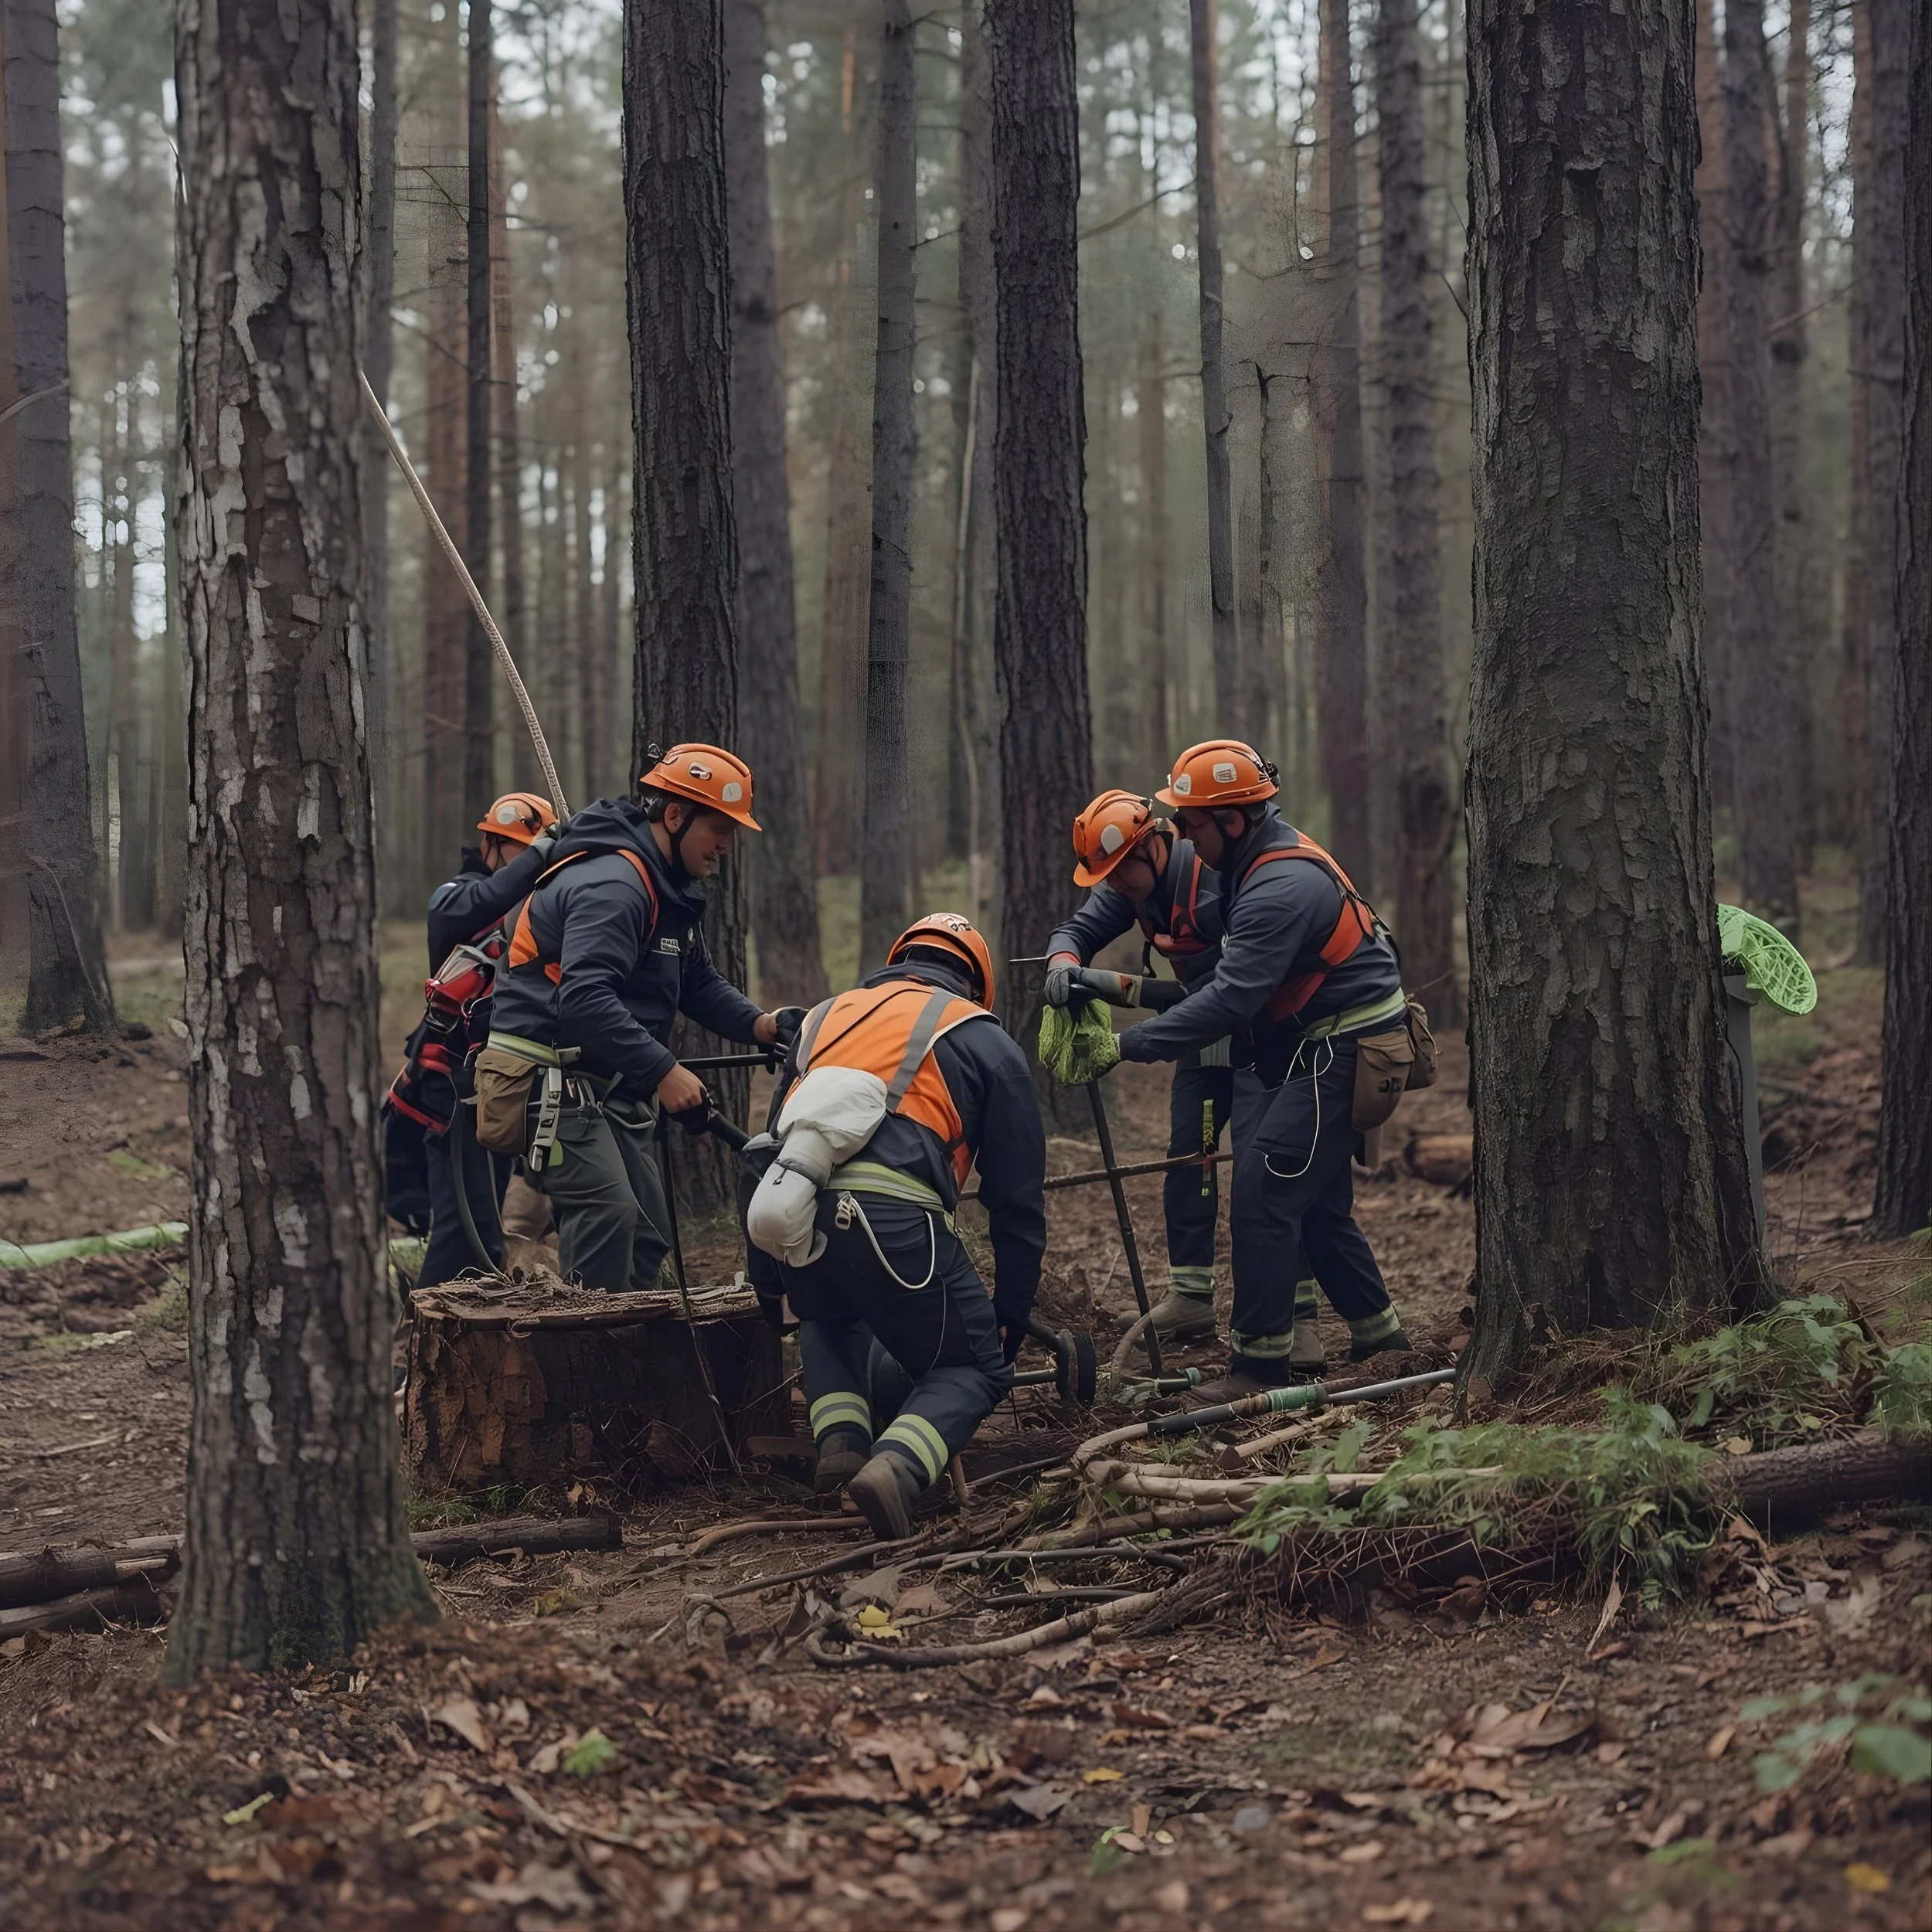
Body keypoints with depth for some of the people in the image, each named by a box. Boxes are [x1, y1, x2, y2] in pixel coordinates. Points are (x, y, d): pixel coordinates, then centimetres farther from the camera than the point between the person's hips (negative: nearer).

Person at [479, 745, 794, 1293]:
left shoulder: (672, 889, 14)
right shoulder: (613, 884, -21)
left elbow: (698, 980, 21)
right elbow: (585, 999, -32)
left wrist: (757, 1024, 1)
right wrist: (663, 1071, -34)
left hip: (610, 1087, 11)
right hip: (550, 1079, -11)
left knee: (647, 1236, 7)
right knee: (608, 1210, -24)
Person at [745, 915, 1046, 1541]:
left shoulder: (823, 1017, 31)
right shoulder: (985, 1042, 20)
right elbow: (1019, 1199, 21)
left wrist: (769, 1280, 47)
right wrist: (1012, 1318, 31)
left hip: (793, 1219, 4)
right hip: (893, 1220, -4)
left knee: (828, 1320, 37)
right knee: (973, 1367, 18)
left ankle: (840, 1440, 12)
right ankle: (897, 1468, -10)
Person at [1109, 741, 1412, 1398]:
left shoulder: (1281, 888, -25)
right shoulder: (1276, 852, 8)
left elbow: (1228, 1000, -29)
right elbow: (1235, 977, 16)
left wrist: (1130, 1043, -27)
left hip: (1340, 1054, -11)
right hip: (1318, 1047, 11)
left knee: (1262, 1193, -11)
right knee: (1314, 1197, 18)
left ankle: (1261, 1361, -7)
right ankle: (1376, 1328, 31)